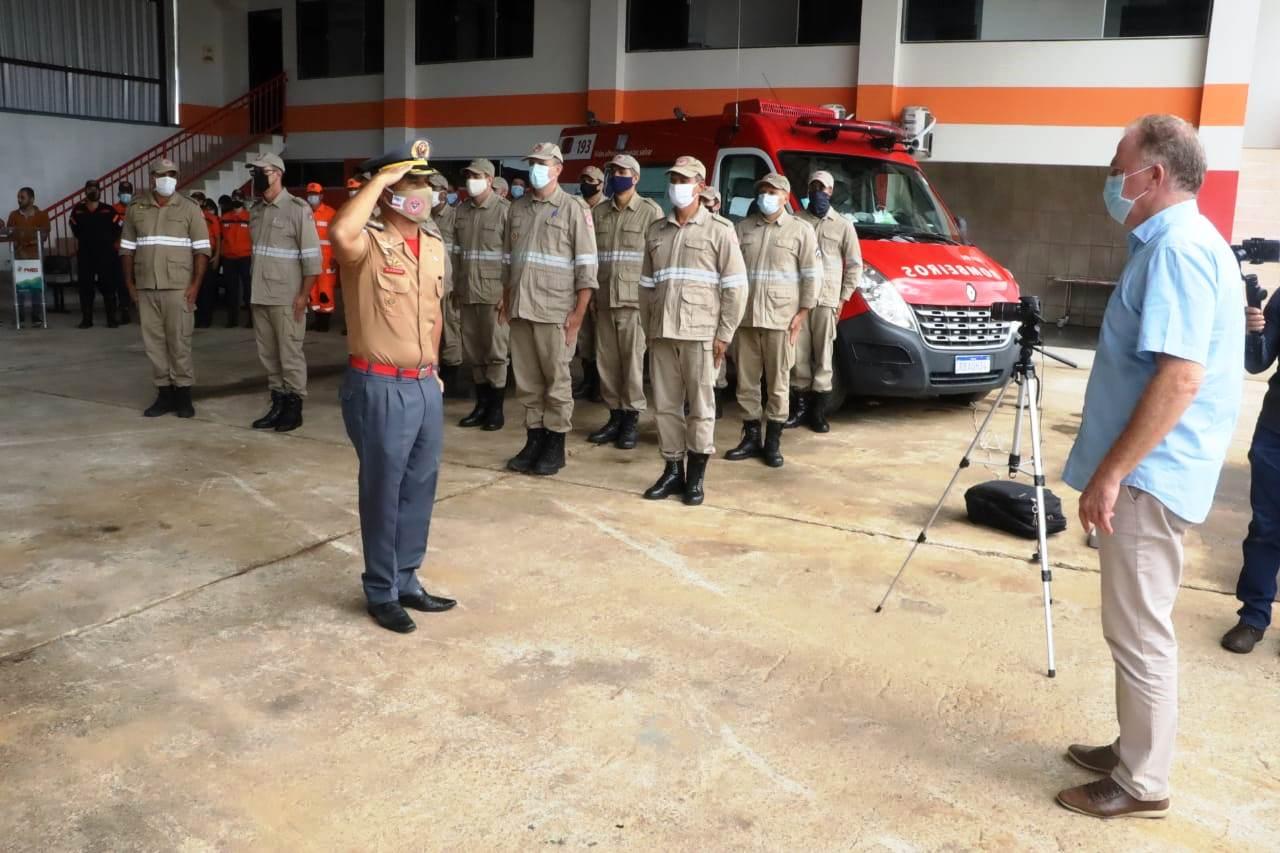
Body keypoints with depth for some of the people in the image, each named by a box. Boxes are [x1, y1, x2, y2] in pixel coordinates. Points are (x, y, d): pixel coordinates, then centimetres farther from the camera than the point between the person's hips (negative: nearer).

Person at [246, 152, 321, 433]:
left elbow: (312, 257, -11)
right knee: (268, 354, 10)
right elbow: (255, 252, 17)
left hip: (287, 298, -6)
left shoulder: (298, 209, -8)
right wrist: (254, 288, 13)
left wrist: (303, 296, -14)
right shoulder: (256, 210, 11)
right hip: (259, 296, 6)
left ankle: (294, 407, 10)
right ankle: (278, 403, 19)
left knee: (290, 355, 0)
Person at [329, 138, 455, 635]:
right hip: (381, 389, -7)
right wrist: (382, 176, -27)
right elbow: (340, 232, -39)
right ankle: (381, 593, 22)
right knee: (382, 494, 6)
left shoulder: (435, 244, 10)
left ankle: (407, 582, 33)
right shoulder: (368, 244, -14)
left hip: (424, 386, 7)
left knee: (419, 490, 16)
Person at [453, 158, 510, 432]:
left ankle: (496, 409, 10)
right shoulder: (461, 210, 11)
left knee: (496, 351, 1)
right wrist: (455, 286, 13)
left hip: (495, 292, -5)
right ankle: (481, 404, 20)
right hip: (467, 292, 6)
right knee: (473, 350, 10)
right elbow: (457, 252, 16)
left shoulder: (505, 210, -6)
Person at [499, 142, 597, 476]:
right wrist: (506, 301, 13)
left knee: (556, 379, 2)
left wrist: (578, 313, -12)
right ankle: (534, 439, 20)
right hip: (520, 309, 5)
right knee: (527, 379, 9)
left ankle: (555, 445, 11)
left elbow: (586, 266, -6)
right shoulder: (518, 208, 14)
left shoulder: (573, 210, -2)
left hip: (555, 311, -5)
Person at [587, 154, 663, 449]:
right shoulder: (599, 213, 14)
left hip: (636, 300, -5)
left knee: (633, 360, -2)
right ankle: (615, 415, 19)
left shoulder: (651, 211, 0)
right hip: (605, 299, 5)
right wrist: (590, 293, 10)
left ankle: (632, 419, 8)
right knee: (607, 359, 7)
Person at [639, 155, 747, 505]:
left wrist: (724, 334, -8)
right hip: (661, 333, 5)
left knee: (700, 406, 1)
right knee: (666, 405, 7)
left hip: (700, 333, -4)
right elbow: (646, 284, 16)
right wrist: (648, 327, 11)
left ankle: (696, 476, 11)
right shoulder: (656, 231, 14)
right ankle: (673, 470, 18)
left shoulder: (719, 230, 0)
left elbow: (735, 286, -3)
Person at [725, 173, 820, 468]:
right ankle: (751, 436, 19)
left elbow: (812, 274, 0)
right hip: (746, 315, 4)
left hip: (781, 317, -3)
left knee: (778, 381, 1)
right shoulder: (743, 228, 11)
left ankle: (773, 442, 10)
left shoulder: (801, 231, 2)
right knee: (746, 379, 8)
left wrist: (802, 312, -6)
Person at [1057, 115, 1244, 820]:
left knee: (1138, 631, 1)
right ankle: (1134, 752, 31)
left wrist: (1109, 474, -24)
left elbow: (1180, 377, -26)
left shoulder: (1179, 247, -18)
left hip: (1148, 476, -10)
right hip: (1147, 471, 10)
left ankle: (1142, 782, 14)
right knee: (1135, 628, 18)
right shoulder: (1173, 243, 15)